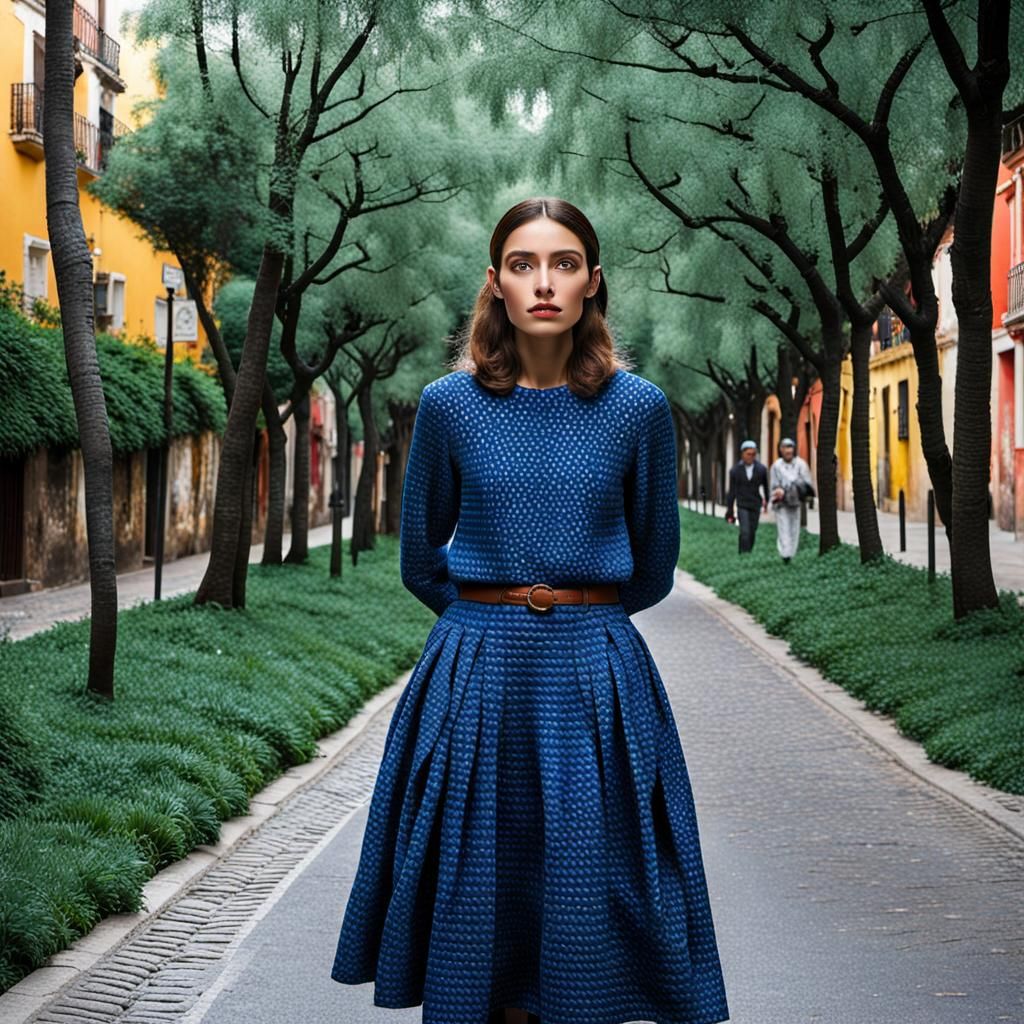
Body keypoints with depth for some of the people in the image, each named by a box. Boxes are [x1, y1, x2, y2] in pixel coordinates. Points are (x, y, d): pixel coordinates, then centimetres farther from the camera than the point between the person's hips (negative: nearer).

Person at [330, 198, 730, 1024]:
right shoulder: (449, 405, 0)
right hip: (473, 677, 1)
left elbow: (653, 569, 11)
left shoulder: (639, 408, 0)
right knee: (473, 891, 6)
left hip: (597, 680, 0)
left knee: (588, 898, 3)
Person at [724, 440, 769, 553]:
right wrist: (729, 511, -1)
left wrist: (766, 500, 25)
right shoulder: (735, 470, -7)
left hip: (756, 505, 2)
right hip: (742, 505, -2)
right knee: (745, 532, -12)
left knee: (752, 532, 6)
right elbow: (731, 492, -1)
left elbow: (765, 485, 11)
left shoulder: (761, 469, -7)